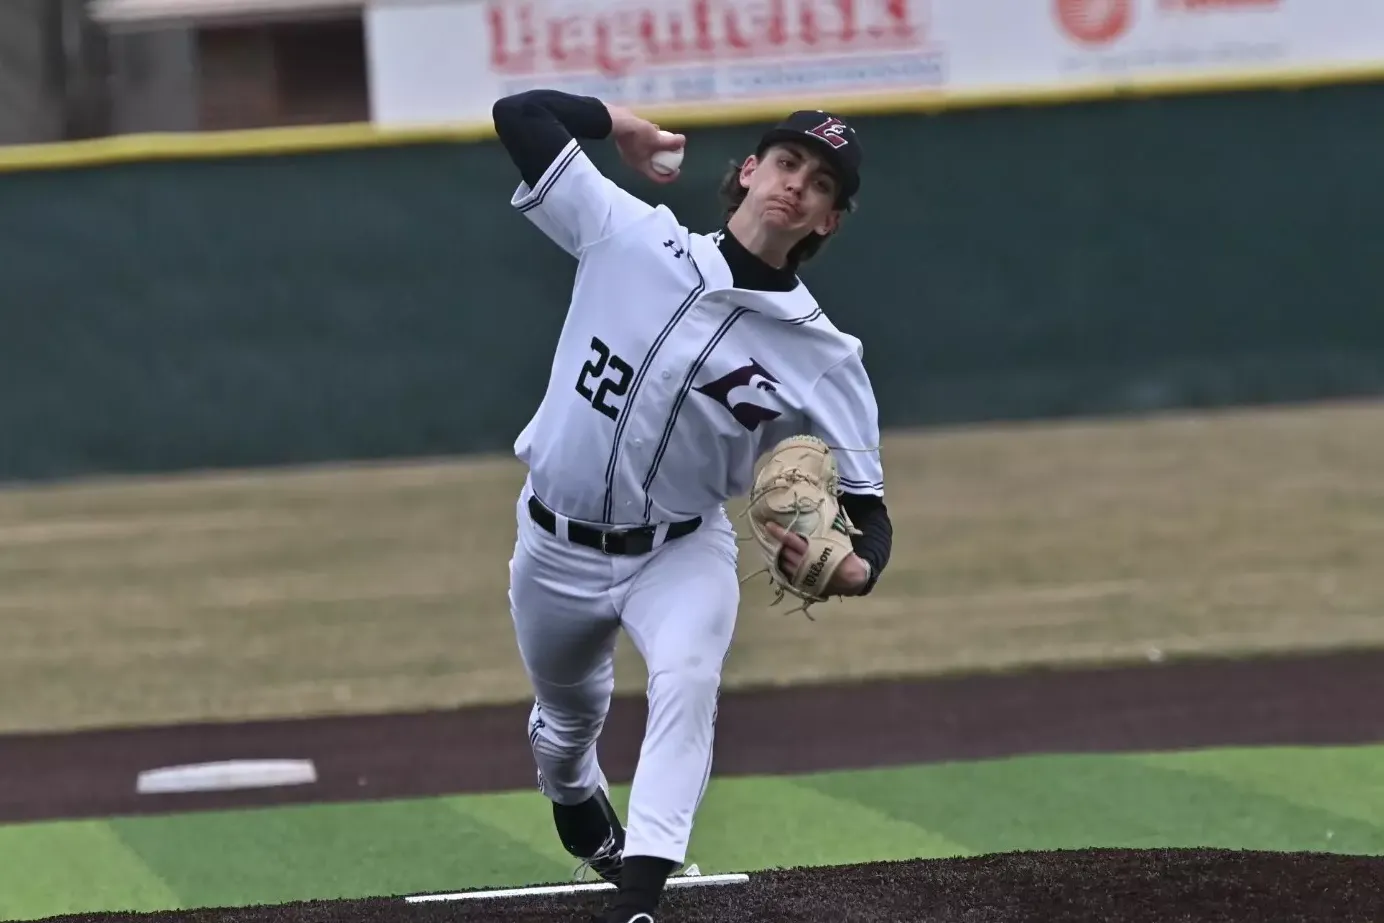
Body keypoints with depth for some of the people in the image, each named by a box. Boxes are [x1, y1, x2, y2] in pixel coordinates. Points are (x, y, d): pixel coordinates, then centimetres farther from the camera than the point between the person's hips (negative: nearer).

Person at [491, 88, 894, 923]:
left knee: (688, 678, -31)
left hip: (682, 551, -2)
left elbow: (866, 507, -14)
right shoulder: (632, 236, -13)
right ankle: (583, 816, 58)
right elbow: (520, 115, -12)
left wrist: (855, 569, -37)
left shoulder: (823, 356, -14)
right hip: (556, 547, 2)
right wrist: (622, 122, 0)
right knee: (568, 719, 22)